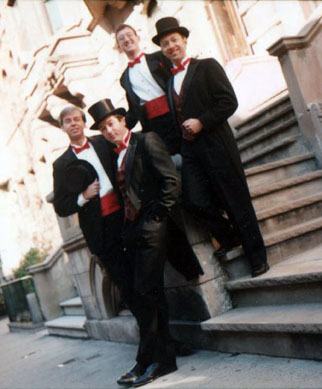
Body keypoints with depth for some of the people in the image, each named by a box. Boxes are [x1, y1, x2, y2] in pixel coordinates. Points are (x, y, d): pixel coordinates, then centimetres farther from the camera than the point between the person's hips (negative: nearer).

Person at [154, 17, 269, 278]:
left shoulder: (207, 67, 0)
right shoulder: (169, 80, 17)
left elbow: (229, 102, -10)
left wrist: (201, 122, -16)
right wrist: (182, 136, 6)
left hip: (216, 146, -5)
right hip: (190, 150, 5)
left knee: (236, 202, 0)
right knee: (195, 201, -9)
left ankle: (257, 258, 14)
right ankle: (229, 238, 18)